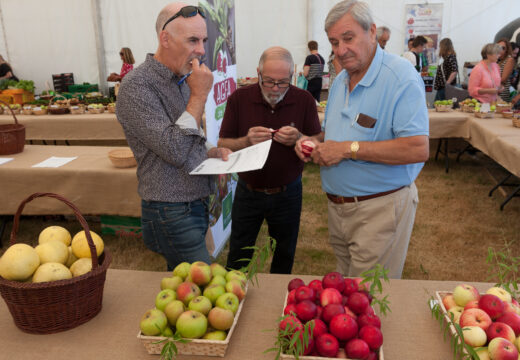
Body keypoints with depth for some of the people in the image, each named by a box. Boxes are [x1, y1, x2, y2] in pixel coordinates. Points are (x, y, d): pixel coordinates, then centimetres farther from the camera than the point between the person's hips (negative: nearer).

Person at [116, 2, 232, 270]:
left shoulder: (184, 81, 10)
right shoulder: (136, 86, -17)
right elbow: (175, 150, -24)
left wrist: (212, 151, 1)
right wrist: (199, 96, -19)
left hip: (197, 205, 8)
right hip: (172, 214, -8)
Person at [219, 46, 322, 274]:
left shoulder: (304, 100, -7)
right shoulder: (239, 99, -8)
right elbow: (222, 145, -6)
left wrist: (298, 139, -25)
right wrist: (246, 141, -26)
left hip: (287, 193, 0)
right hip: (248, 192, 0)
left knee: (284, 258, 18)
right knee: (237, 259, 14)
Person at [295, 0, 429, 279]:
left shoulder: (401, 77, -17)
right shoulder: (340, 81, 10)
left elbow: (418, 149, -26)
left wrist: (349, 149, -25)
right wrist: (314, 141, 0)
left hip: (381, 207, -7)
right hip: (337, 205, 8)